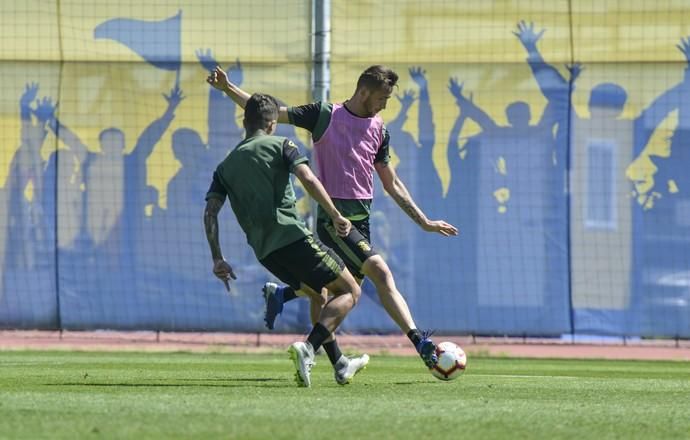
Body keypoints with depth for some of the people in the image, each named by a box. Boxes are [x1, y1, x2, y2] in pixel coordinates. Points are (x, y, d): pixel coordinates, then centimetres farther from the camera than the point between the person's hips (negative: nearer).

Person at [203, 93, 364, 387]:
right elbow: (309, 180, -12)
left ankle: (340, 365, 25)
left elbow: (210, 211, 8)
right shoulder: (280, 145, 5)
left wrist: (217, 258, 8)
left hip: (265, 252, 6)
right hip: (293, 237, -6)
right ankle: (308, 349, -19)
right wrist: (336, 216, -11)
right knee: (349, 291, 3)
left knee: (320, 295, 28)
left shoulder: (226, 166, 19)